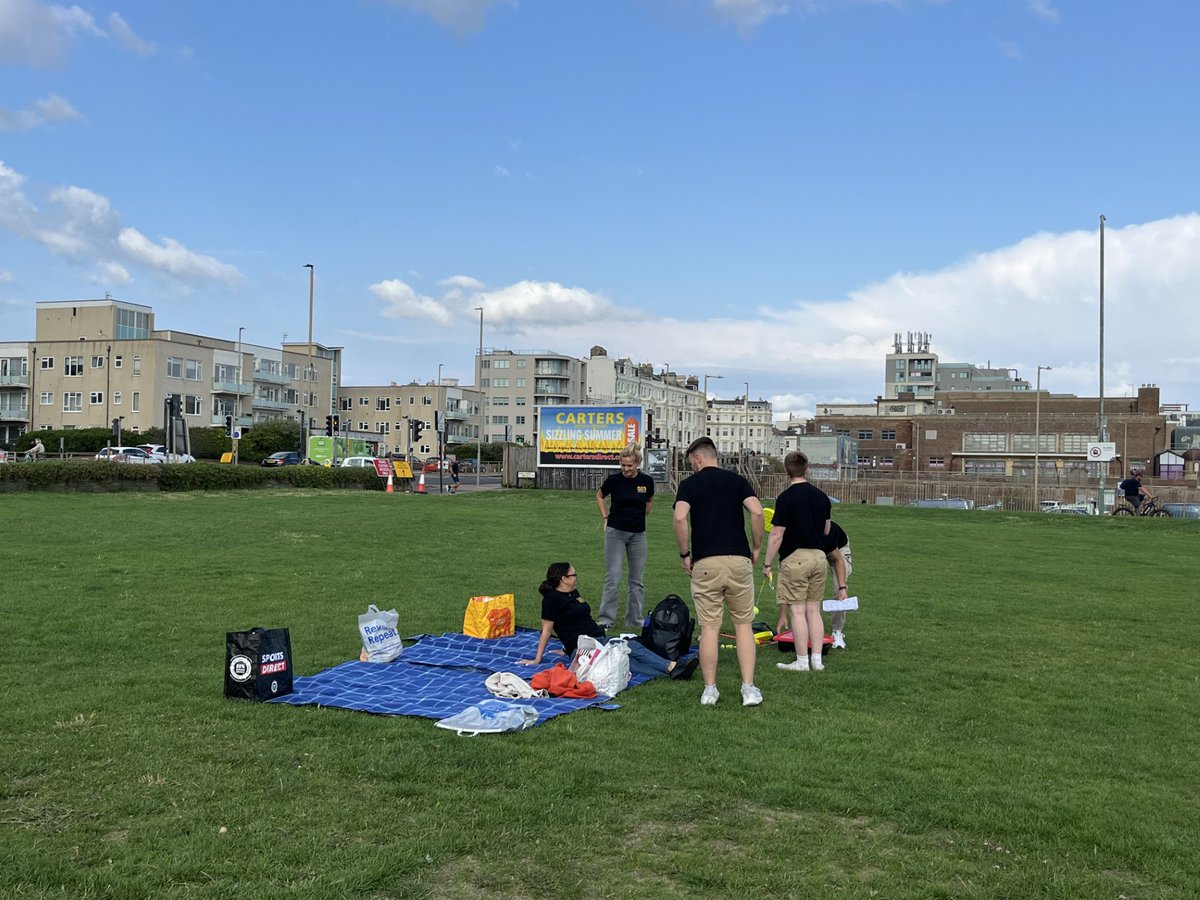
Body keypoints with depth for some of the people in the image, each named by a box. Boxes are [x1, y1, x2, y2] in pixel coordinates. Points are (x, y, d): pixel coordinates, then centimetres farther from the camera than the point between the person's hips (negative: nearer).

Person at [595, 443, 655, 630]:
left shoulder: (646, 481, -4)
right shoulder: (614, 479, -9)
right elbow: (599, 497, 10)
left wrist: (640, 517, 10)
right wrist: (605, 518, 3)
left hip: (638, 534, 3)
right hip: (615, 532, -2)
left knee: (636, 580, 10)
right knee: (612, 578, -5)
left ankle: (635, 620, 20)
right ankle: (606, 619, 2)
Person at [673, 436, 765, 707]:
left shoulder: (690, 483, 4)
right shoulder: (736, 480, 9)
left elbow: (680, 518, -13)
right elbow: (757, 512, -7)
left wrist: (685, 554, -2)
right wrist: (756, 547, 4)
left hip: (705, 562, -1)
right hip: (739, 560, 2)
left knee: (709, 628, 4)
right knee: (744, 625, 10)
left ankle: (710, 690, 8)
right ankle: (749, 688, 5)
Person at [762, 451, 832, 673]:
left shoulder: (786, 498, -12)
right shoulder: (821, 496, 7)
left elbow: (777, 535, -13)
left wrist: (767, 563, -6)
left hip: (795, 557, -6)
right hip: (819, 555, 6)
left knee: (798, 611, 0)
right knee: (814, 610, 11)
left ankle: (802, 661, 3)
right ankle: (817, 659, 12)